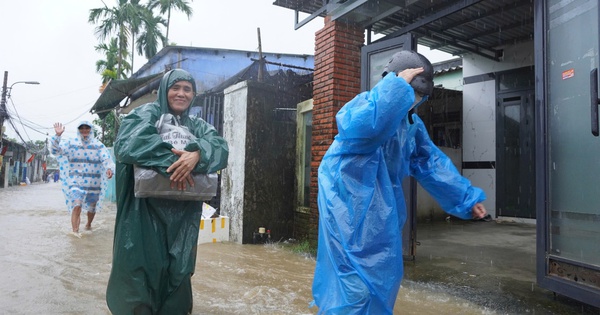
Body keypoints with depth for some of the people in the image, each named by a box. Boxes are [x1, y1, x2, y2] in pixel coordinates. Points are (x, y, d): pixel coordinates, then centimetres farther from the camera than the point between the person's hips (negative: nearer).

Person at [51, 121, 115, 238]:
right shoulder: (71, 143, 4)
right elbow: (56, 150, -5)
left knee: (92, 207, 15)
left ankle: (88, 225, 42)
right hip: (76, 181, -1)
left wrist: (109, 168, -34)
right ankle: (75, 230, -16)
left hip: (93, 183, 1)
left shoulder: (98, 145, 0)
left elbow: (106, 158, -13)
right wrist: (57, 135, -20)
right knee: (77, 205, -21)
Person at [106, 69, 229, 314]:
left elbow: (221, 147, -4)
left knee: (176, 274, 9)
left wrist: (197, 154, -25)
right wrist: (170, 160, -24)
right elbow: (130, 142, -18)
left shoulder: (198, 126, 16)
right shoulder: (148, 113, 3)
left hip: (181, 217, 4)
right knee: (141, 272, 0)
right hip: (145, 212, -4)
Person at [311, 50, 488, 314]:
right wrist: (398, 86, -32)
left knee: (382, 274, 19)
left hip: (381, 207, 9)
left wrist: (465, 197, 14)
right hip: (351, 204, -9)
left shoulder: (413, 124, 10)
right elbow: (358, 127, -41)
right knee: (357, 277, -6)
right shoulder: (367, 102, -15)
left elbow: (431, 163, 15)